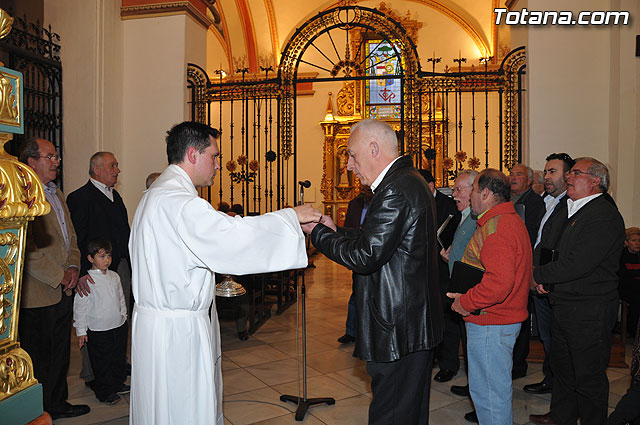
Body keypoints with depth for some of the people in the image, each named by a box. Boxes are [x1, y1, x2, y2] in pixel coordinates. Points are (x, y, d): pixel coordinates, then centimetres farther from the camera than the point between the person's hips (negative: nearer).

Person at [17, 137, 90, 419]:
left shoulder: (57, 194, 15)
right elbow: (28, 250, -20)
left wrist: (73, 267, 2)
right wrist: (58, 276, -15)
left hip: (64, 291, 8)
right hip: (38, 295, -8)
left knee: (60, 354, 19)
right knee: (39, 358, 7)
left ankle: (57, 403, 34)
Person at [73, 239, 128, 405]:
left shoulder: (114, 276, 4)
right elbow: (80, 307, -11)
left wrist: (123, 316, 19)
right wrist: (81, 330, -9)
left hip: (119, 326, 6)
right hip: (98, 330, -6)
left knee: (120, 358, 18)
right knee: (102, 363, 6)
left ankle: (118, 383, 38)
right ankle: (104, 392, 23)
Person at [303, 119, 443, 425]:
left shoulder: (395, 190, -21)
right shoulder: (409, 180, 12)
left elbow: (365, 257, -23)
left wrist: (318, 232, -11)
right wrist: (335, 231, 8)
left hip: (398, 329, -11)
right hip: (415, 323, 11)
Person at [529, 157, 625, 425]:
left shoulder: (604, 216, -19)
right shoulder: (567, 211, 11)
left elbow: (577, 265, -26)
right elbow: (545, 246, 16)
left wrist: (538, 275, -13)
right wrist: (540, 274, -4)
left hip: (589, 312, -9)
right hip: (562, 304, 9)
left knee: (588, 376, 6)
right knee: (562, 366, 22)